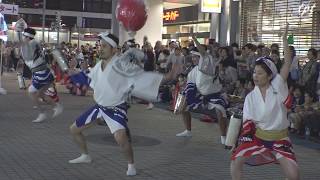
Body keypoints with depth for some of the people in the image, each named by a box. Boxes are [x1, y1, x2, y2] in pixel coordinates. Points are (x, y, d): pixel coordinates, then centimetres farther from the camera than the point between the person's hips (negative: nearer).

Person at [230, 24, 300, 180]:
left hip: (279, 138, -2)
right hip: (257, 136, 2)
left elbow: (287, 63, -17)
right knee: (236, 161, -14)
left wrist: (285, 39, -19)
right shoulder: (251, 97, -2)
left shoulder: (278, 86, -8)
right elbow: (248, 122, -2)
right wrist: (241, 141, -13)